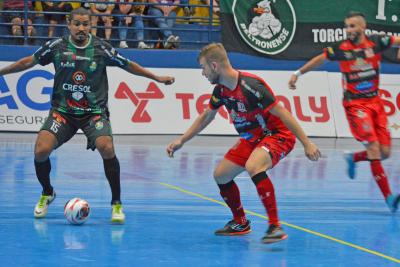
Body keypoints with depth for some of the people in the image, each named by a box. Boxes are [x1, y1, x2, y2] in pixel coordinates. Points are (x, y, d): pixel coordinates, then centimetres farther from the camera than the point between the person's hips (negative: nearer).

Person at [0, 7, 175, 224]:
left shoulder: (101, 48, -4)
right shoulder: (57, 46, -3)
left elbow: (129, 66, 8)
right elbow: (29, 62, 9)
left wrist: (157, 78, 10)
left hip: (94, 111, -1)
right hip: (62, 110, 1)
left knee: (107, 149, -27)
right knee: (41, 150, -19)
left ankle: (116, 204, -8)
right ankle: (47, 194, 13)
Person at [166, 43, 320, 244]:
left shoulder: (250, 85, -27)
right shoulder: (221, 89, -1)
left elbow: (282, 113, -26)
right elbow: (205, 117, 18)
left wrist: (307, 144, -27)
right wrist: (181, 141, 16)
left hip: (278, 135, -9)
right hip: (251, 139, 9)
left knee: (253, 167, -36)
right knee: (220, 175, 8)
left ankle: (275, 226, -31)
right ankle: (240, 223, 30)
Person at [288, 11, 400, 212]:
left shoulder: (376, 42, -2)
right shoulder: (341, 49, -5)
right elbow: (320, 59, 10)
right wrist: (298, 73, 14)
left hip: (375, 102, 4)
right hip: (355, 104, -4)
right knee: (373, 148, -16)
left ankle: (353, 158, 30)